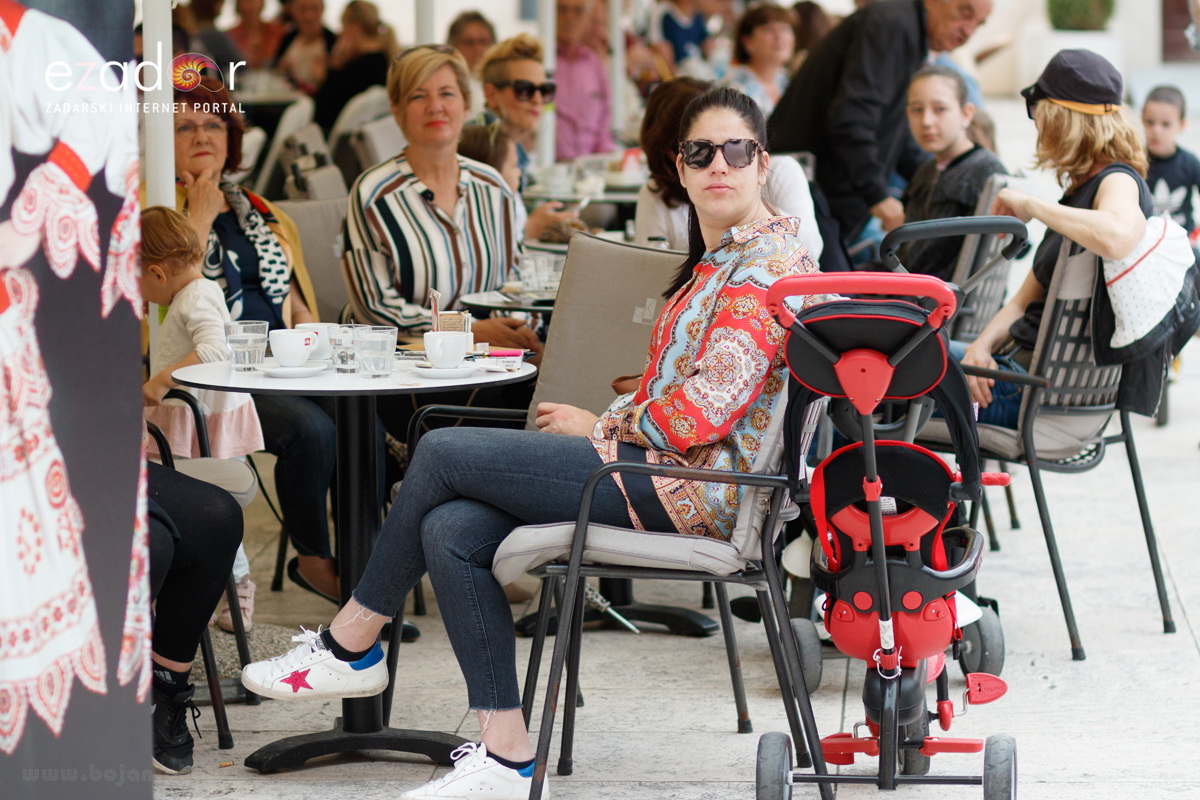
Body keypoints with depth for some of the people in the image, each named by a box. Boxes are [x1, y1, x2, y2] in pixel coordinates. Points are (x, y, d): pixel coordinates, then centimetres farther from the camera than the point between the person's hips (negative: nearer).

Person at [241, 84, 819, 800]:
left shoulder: (771, 258, -12)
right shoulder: (716, 258, 21)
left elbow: (710, 406, -20)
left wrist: (599, 428, -6)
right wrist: (604, 426, 5)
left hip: (691, 488, -10)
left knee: (443, 452, -9)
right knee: (451, 531, -9)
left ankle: (352, 645, 7)